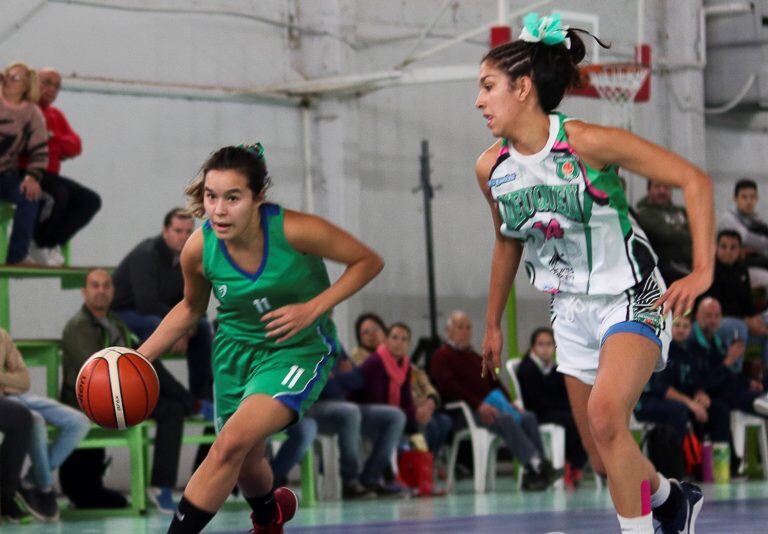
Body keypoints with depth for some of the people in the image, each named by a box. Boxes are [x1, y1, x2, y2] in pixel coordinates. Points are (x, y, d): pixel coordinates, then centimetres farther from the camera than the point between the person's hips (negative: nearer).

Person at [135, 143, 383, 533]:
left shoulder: (295, 231, -28)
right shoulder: (199, 248, -17)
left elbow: (368, 261, -14)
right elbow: (191, 308, 5)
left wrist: (312, 309, -25)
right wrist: (138, 358, -4)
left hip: (298, 349, -4)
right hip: (236, 350, 4)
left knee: (232, 443, -27)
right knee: (244, 465, 17)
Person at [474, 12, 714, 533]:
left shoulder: (587, 143, -21)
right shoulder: (491, 167, -3)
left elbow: (694, 180, -18)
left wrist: (702, 272, -25)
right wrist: (493, 324, 23)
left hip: (631, 300, -6)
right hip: (573, 311, 6)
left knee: (605, 413, -30)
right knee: (605, 458, 10)